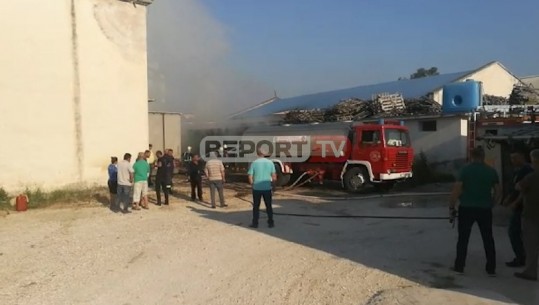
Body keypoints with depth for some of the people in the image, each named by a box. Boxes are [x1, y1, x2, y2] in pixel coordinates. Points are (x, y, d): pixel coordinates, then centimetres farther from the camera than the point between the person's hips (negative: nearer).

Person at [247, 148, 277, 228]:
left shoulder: (254, 163, -6)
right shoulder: (270, 162, -1)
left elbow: (250, 177, -8)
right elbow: (274, 177, -3)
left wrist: (252, 184, 9)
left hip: (257, 188, -1)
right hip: (267, 188, 1)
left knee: (256, 206, 10)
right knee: (269, 206, 12)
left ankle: (255, 223, 13)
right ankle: (271, 223, 15)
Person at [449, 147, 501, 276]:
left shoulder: (466, 169, -6)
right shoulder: (491, 171, 3)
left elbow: (457, 189, -12)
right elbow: (498, 191, 5)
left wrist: (451, 206, -5)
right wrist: (492, 204, 17)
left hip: (466, 208, -2)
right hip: (485, 209, 2)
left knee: (463, 239, 8)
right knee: (488, 239, 13)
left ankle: (459, 267, 12)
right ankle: (491, 269, 17)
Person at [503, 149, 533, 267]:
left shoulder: (527, 170, -14)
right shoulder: (517, 171, 16)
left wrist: (515, 203, -20)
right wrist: (508, 199, 9)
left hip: (521, 207, -10)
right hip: (518, 207, 10)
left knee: (514, 232, -8)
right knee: (517, 232, 14)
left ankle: (520, 259, -1)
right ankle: (521, 257, 22)